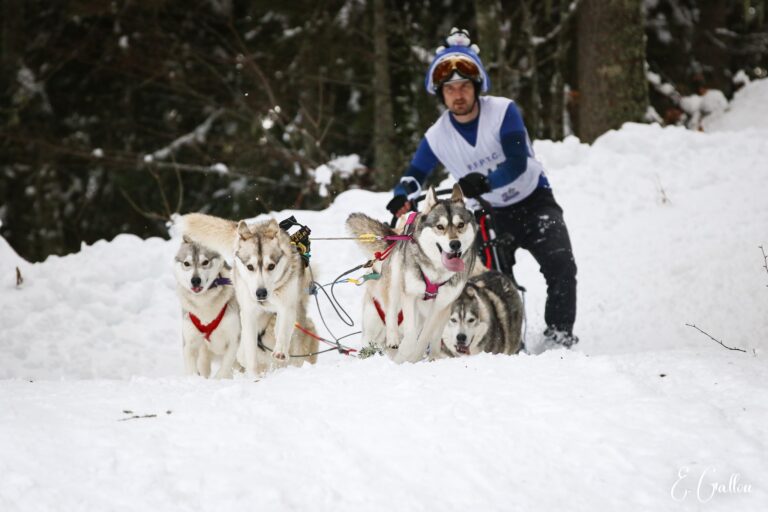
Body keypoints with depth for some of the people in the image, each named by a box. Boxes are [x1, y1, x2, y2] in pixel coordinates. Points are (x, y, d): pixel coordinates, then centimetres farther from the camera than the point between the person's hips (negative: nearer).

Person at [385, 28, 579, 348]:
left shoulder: (503, 112, -18)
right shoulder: (437, 137, -8)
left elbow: (518, 163, -28)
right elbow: (414, 176, 2)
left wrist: (484, 182, -46)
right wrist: (402, 198, -22)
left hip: (533, 201, -3)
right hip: (491, 214, 3)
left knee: (560, 265, -22)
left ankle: (559, 334, -12)